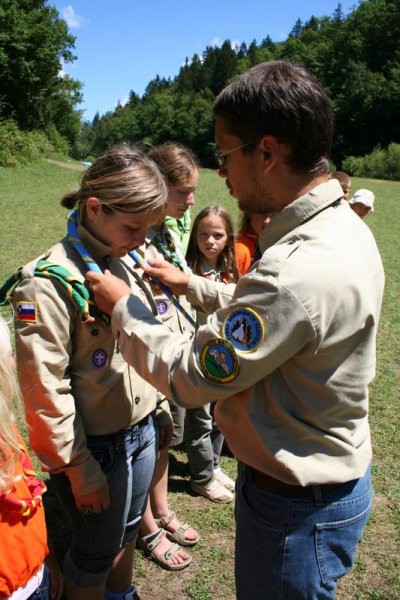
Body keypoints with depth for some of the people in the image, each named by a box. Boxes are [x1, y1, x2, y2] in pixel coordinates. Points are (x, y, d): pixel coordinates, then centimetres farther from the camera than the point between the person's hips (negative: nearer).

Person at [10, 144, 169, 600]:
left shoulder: (124, 261, 0)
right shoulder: (49, 282, -22)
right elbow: (45, 389, -20)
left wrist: (156, 406, 12)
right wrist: (79, 468, -14)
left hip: (142, 430, 7)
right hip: (95, 444, -7)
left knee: (127, 532, 27)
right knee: (95, 554, 16)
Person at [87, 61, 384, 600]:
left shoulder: (302, 270, -36)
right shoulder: (341, 226, -2)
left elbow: (190, 378, -26)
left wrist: (122, 307, -11)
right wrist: (191, 284, 13)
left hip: (298, 505, -9)